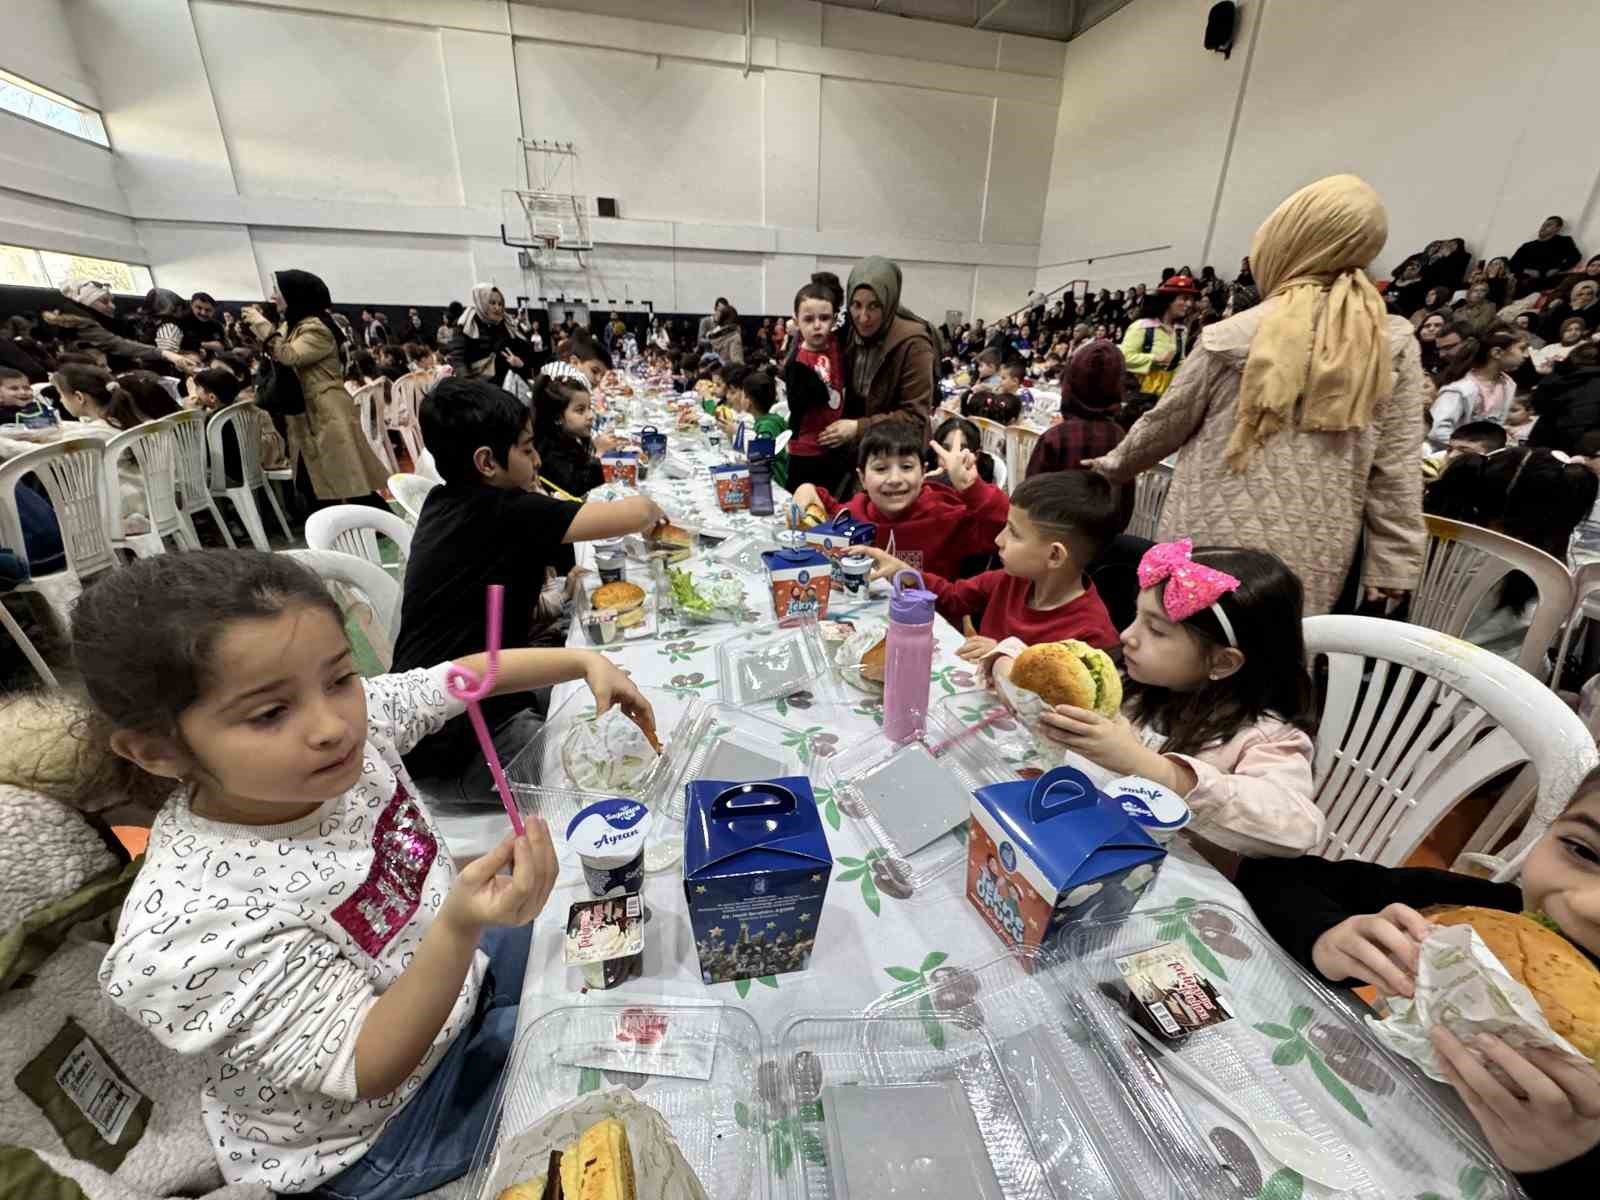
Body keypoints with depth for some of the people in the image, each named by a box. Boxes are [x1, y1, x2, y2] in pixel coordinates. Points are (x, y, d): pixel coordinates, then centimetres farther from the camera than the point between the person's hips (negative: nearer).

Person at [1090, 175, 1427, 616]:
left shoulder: (1232, 337, -5)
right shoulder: (1395, 345, 1)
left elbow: (1165, 425, 6)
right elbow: (1395, 470, -1)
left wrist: (1113, 466, 24)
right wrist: (1393, 568, 5)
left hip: (1212, 544, -2)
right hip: (1310, 567, 3)